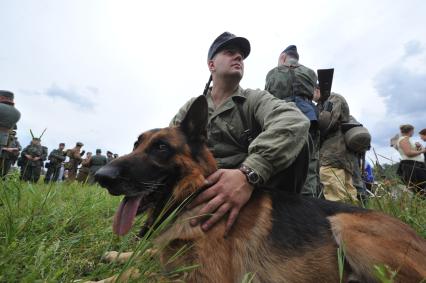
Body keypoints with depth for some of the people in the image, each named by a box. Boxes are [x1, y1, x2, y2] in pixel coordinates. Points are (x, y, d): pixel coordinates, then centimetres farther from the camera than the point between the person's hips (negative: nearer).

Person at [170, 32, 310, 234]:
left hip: (254, 192, 0)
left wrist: (249, 173, -40)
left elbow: (295, 121, -23)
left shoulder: (255, 99, 0)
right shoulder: (191, 107, 11)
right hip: (201, 194, 1)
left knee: (294, 141, -22)